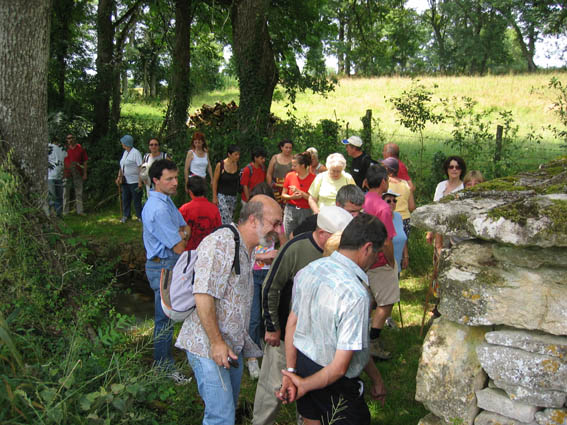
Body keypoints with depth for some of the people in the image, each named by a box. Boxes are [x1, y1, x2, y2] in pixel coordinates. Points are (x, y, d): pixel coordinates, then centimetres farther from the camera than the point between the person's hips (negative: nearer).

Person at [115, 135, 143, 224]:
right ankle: (126, 215, 24)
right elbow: (121, 166, 18)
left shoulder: (136, 153, -14)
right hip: (125, 181, 8)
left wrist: (140, 182, -22)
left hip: (134, 181, -8)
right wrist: (119, 176, 8)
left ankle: (140, 216, 10)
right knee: (125, 198, 12)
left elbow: (141, 168, -18)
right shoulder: (125, 152, 12)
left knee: (136, 200, -1)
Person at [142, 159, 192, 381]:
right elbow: (179, 247, -22)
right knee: (165, 318, 2)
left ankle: (164, 359, 38)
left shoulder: (166, 201, 9)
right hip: (163, 268, -10)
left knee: (168, 315, 22)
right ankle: (165, 368, 15)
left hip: (170, 265, 10)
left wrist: (181, 233, -12)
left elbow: (186, 228, 10)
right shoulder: (158, 208, -24)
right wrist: (183, 237, -1)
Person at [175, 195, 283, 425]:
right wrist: (217, 343, -22)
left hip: (233, 346, 9)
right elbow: (203, 296, -25)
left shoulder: (248, 251, 12)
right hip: (209, 346, -9)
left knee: (230, 406, 19)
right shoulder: (220, 243, -20)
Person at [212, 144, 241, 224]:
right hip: (222, 196, -5)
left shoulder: (237, 165, 3)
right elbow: (215, 181, -5)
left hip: (233, 196, 5)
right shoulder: (220, 165, -10)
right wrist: (214, 197, -6)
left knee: (231, 219, 8)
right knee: (226, 221, -13)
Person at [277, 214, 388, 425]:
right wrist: (305, 385, -10)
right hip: (337, 384, -7)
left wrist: (290, 371, 9)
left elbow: (292, 322, 2)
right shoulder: (356, 294, -28)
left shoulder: (308, 271, -6)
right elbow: (340, 367, -25)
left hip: (303, 363, 7)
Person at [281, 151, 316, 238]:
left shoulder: (313, 178, -5)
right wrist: (292, 197, -12)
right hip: (290, 210, 3)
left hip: (306, 212, -2)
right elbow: (283, 195, 8)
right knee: (288, 238, 2)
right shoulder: (290, 175, 4)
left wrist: (300, 192, -17)